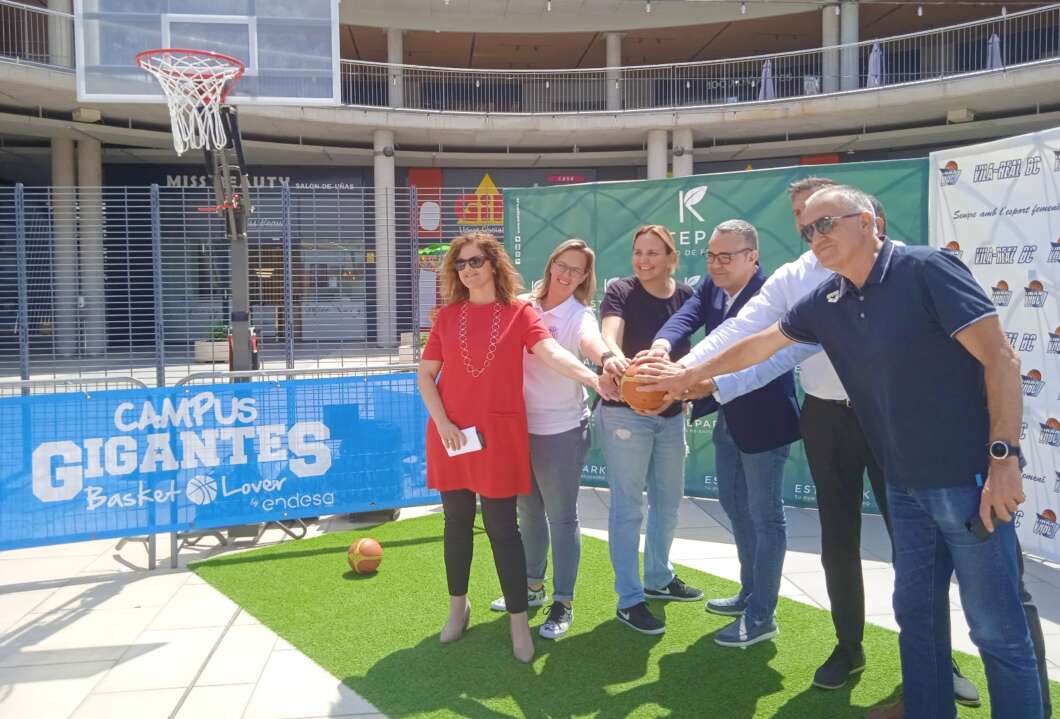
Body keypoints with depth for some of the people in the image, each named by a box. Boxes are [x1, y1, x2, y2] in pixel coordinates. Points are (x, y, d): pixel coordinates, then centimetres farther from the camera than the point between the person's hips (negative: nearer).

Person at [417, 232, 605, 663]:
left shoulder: (519, 312, -4)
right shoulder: (448, 316, 4)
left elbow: (552, 353, -20)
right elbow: (425, 375, 5)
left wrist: (593, 378, -39)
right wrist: (442, 422, -8)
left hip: (499, 436, -3)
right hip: (449, 436, 3)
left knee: (502, 527, 0)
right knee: (457, 522, 13)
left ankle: (518, 621, 14)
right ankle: (458, 606, 33)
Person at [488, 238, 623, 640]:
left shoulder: (579, 314, -11)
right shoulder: (525, 306, 4)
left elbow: (589, 339, -35)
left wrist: (606, 358, -57)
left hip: (561, 430, -5)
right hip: (521, 425, 5)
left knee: (561, 516, 3)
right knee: (529, 512, 19)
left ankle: (563, 604, 17)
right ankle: (533, 587, 37)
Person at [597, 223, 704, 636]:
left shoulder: (685, 296, 3)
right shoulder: (621, 292, -10)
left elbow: (689, 352, 10)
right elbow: (609, 333, -29)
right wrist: (613, 354, -50)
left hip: (671, 413, 6)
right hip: (625, 412, -6)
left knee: (668, 501, 18)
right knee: (628, 506, 0)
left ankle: (659, 578, 39)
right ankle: (629, 600, 12)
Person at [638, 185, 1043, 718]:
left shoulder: (925, 270, -14)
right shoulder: (826, 302, 6)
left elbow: (1000, 359, -16)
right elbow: (760, 345, 19)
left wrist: (1003, 457, -19)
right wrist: (688, 375, 25)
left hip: (969, 478, -6)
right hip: (905, 483, 7)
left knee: (998, 629, 2)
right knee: (916, 611, 16)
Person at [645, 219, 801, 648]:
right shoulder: (711, 287, 2)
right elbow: (687, 316, -15)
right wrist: (662, 344, -37)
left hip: (763, 419, -9)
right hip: (728, 417, 9)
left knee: (765, 515, 3)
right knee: (734, 505, 20)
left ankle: (761, 616, 16)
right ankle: (750, 592, 38)